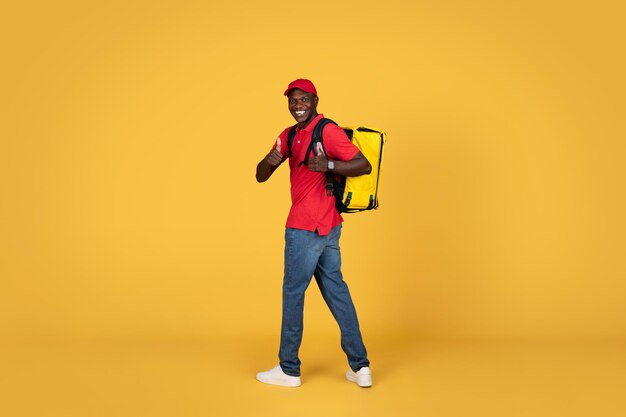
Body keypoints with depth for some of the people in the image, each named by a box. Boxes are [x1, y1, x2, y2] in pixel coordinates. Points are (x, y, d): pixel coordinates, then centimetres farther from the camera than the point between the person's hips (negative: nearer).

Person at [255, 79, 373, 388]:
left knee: (293, 293, 2)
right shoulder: (289, 136, 14)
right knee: (336, 290, 11)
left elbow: (364, 166, -18)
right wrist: (270, 160, -13)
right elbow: (260, 177, 9)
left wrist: (327, 165, -31)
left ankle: (289, 369, 15)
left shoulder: (328, 131, -12)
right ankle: (359, 366, 18)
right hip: (328, 227, 9)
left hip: (306, 228, -9)